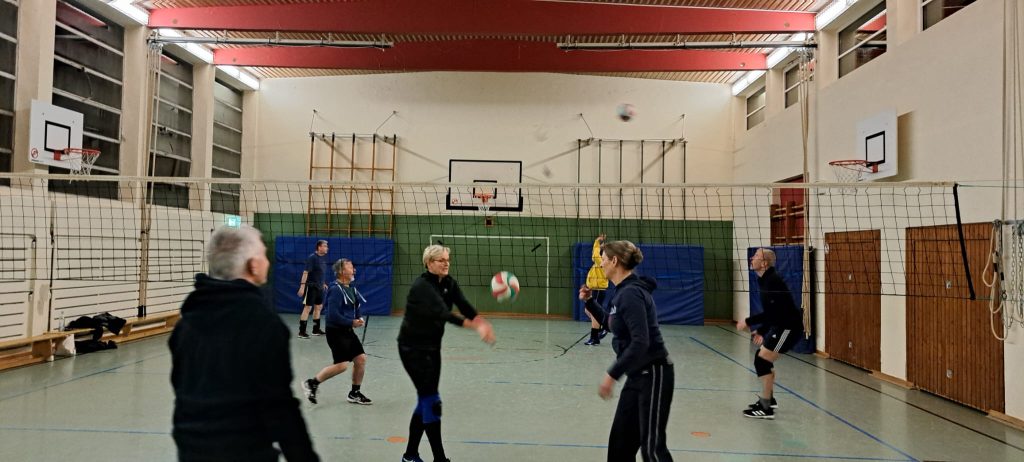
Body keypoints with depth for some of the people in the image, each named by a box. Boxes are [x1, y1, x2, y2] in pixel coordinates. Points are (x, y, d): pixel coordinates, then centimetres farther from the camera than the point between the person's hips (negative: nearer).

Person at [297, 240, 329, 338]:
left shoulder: (322, 258, 9)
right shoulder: (312, 257, -15)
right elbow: (306, 272, -19)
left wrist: (324, 283, 23)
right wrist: (302, 286, -24)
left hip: (319, 287, 9)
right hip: (311, 287, -9)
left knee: (318, 307, 14)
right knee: (307, 307, -7)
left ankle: (316, 329, 24)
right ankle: (301, 331, -3)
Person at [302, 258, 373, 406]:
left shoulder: (351, 288, 10)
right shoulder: (336, 290, -17)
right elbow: (333, 315, -23)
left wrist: (359, 319, 1)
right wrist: (352, 323, -18)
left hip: (348, 331, 9)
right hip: (336, 331, -9)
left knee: (360, 358, 6)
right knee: (342, 364, -12)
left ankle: (355, 393, 19)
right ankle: (312, 383, 6)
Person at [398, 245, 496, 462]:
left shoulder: (449, 283, 1)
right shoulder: (421, 286, -23)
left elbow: (465, 306, -15)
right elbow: (442, 313, -36)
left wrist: (483, 323, -35)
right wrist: (475, 326, -46)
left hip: (432, 346, 8)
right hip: (413, 347, -8)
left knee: (425, 400, 11)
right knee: (432, 401, -8)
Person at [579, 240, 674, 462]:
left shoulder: (630, 293, -21)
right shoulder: (622, 292, 8)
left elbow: (640, 342, -28)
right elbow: (612, 323, 27)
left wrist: (612, 375, -26)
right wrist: (589, 301, 14)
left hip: (653, 375, -10)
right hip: (638, 375, 10)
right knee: (620, 439, 14)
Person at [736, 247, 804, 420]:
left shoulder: (772, 281, -20)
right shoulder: (764, 280, 11)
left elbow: (772, 313, -26)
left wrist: (749, 322, -21)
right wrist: (762, 331, 17)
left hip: (788, 327, -11)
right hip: (781, 325, 11)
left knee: (762, 360, -12)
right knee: (763, 358, 18)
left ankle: (765, 408, -6)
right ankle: (768, 399, 32)